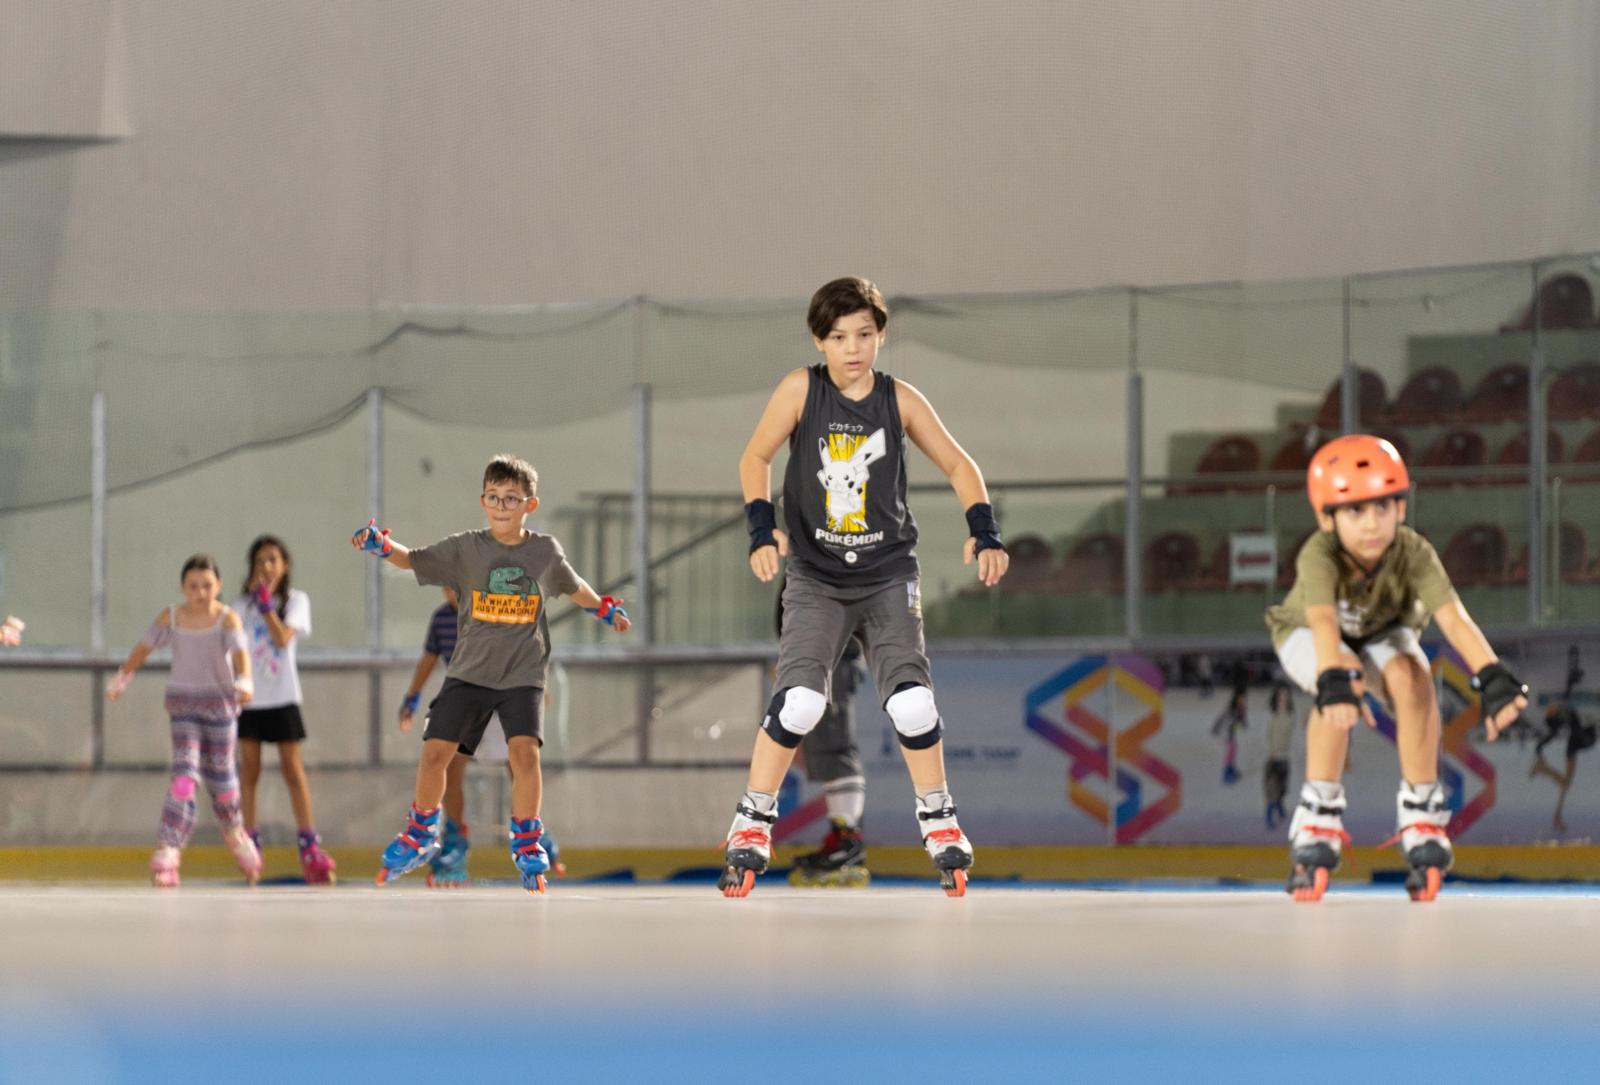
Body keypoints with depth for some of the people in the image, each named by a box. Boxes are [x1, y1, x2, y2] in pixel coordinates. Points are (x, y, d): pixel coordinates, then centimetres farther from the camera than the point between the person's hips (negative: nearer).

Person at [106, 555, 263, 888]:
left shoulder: (227, 619, -12)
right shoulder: (171, 617, -5)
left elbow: (240, 652, -28)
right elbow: (144, 647, 9)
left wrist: (244, 682, -47)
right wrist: (122, 678, 18)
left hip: (220, 702, 0)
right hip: (183, 701, 0)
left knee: (220, 773, 14)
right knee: (184, 774, -14)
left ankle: (234, 832, 41)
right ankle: (168, 849, -19)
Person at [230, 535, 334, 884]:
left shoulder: (296, 600, 1)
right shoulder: (242, 604, 7)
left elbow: (283, 636, -14)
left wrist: (265, 603, -18)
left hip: (282, 697, -2)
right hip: (248, 697, 2)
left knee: (293, 768, -3)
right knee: (249, 770, 3)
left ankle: (309, 846, -1)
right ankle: (251, 846, 7)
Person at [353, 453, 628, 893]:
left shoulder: (545, 551, 4)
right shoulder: (465, 549, -2)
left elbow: (573, 587, 23)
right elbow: (412, 560, -9)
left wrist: (607, 610, 32)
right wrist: (379, 544, -27)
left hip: (523, 674, 0)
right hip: (469, 671, 0)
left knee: (524, 749, -19)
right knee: (435, 751, -6)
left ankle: (527, 844, -3)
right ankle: (421, 835, 17)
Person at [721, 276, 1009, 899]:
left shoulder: (899, 400, -2)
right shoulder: (802, 390, -6)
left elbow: (956, 463, 6)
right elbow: (755, 457, 1)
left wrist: (985, 533, -6)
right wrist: (761, 529, -12)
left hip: (888, 575, 1)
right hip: (815, 577, -1)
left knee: (911, 701, -13)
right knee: (799, 701, -20)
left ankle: (938, 820, 10)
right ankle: (752, 822, -2)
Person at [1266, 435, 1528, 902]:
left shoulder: (1413, 553, -32)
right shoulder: (1319, 556, -37)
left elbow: (1453, 618, -44)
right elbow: (1324, 622, -54)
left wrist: (1493, 678, -60)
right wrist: (1336, 682, -72)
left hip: (1382, 635, 2)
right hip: (1306, 638, -2)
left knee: (1410, 676, -32)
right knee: (1344, 680, -36)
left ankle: (1422, 814, -18)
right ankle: (1317, 818, -23)